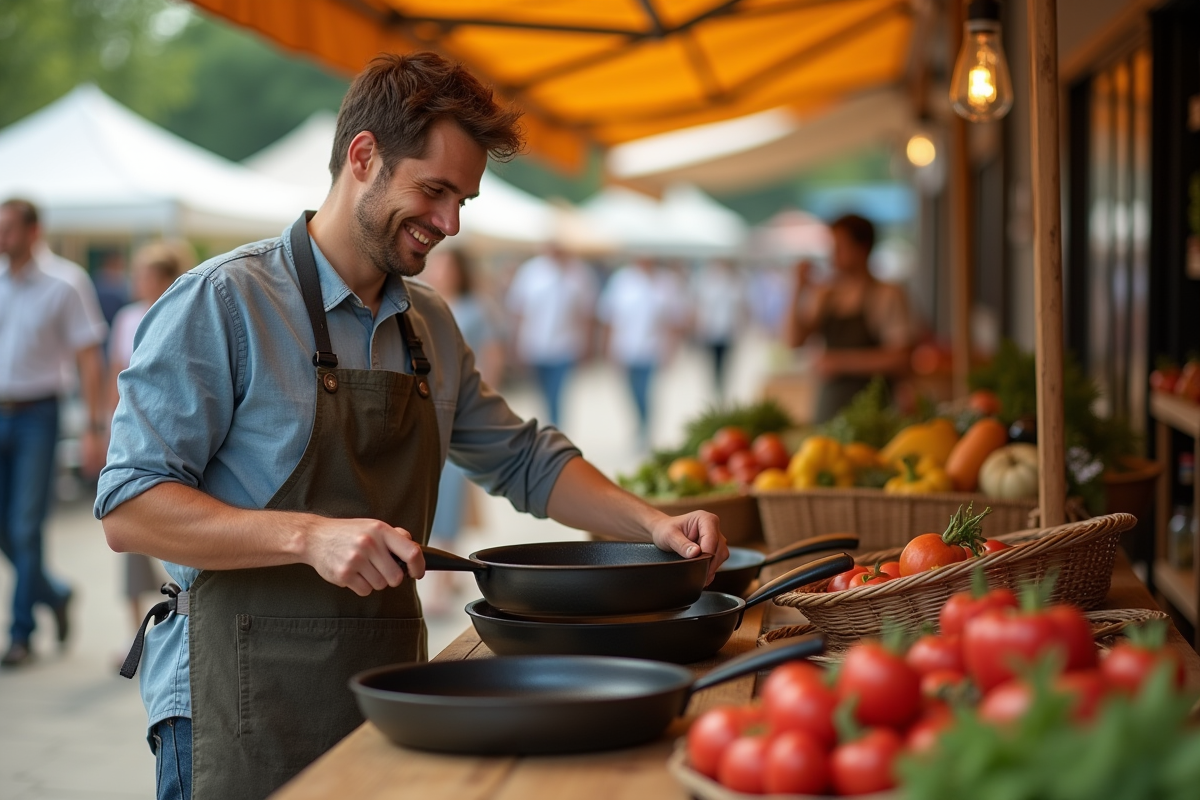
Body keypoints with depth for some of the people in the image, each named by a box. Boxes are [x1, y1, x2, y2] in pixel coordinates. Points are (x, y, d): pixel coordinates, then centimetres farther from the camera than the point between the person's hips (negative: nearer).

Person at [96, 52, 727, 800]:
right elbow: (130, 508, -17)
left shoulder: (431, 325, 11)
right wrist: (310, 536, -28)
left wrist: (652, 524, 4)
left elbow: (525, 461, 20)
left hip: (388, 694, 7)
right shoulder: (222, 302, -12)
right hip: (247, 707, -6)